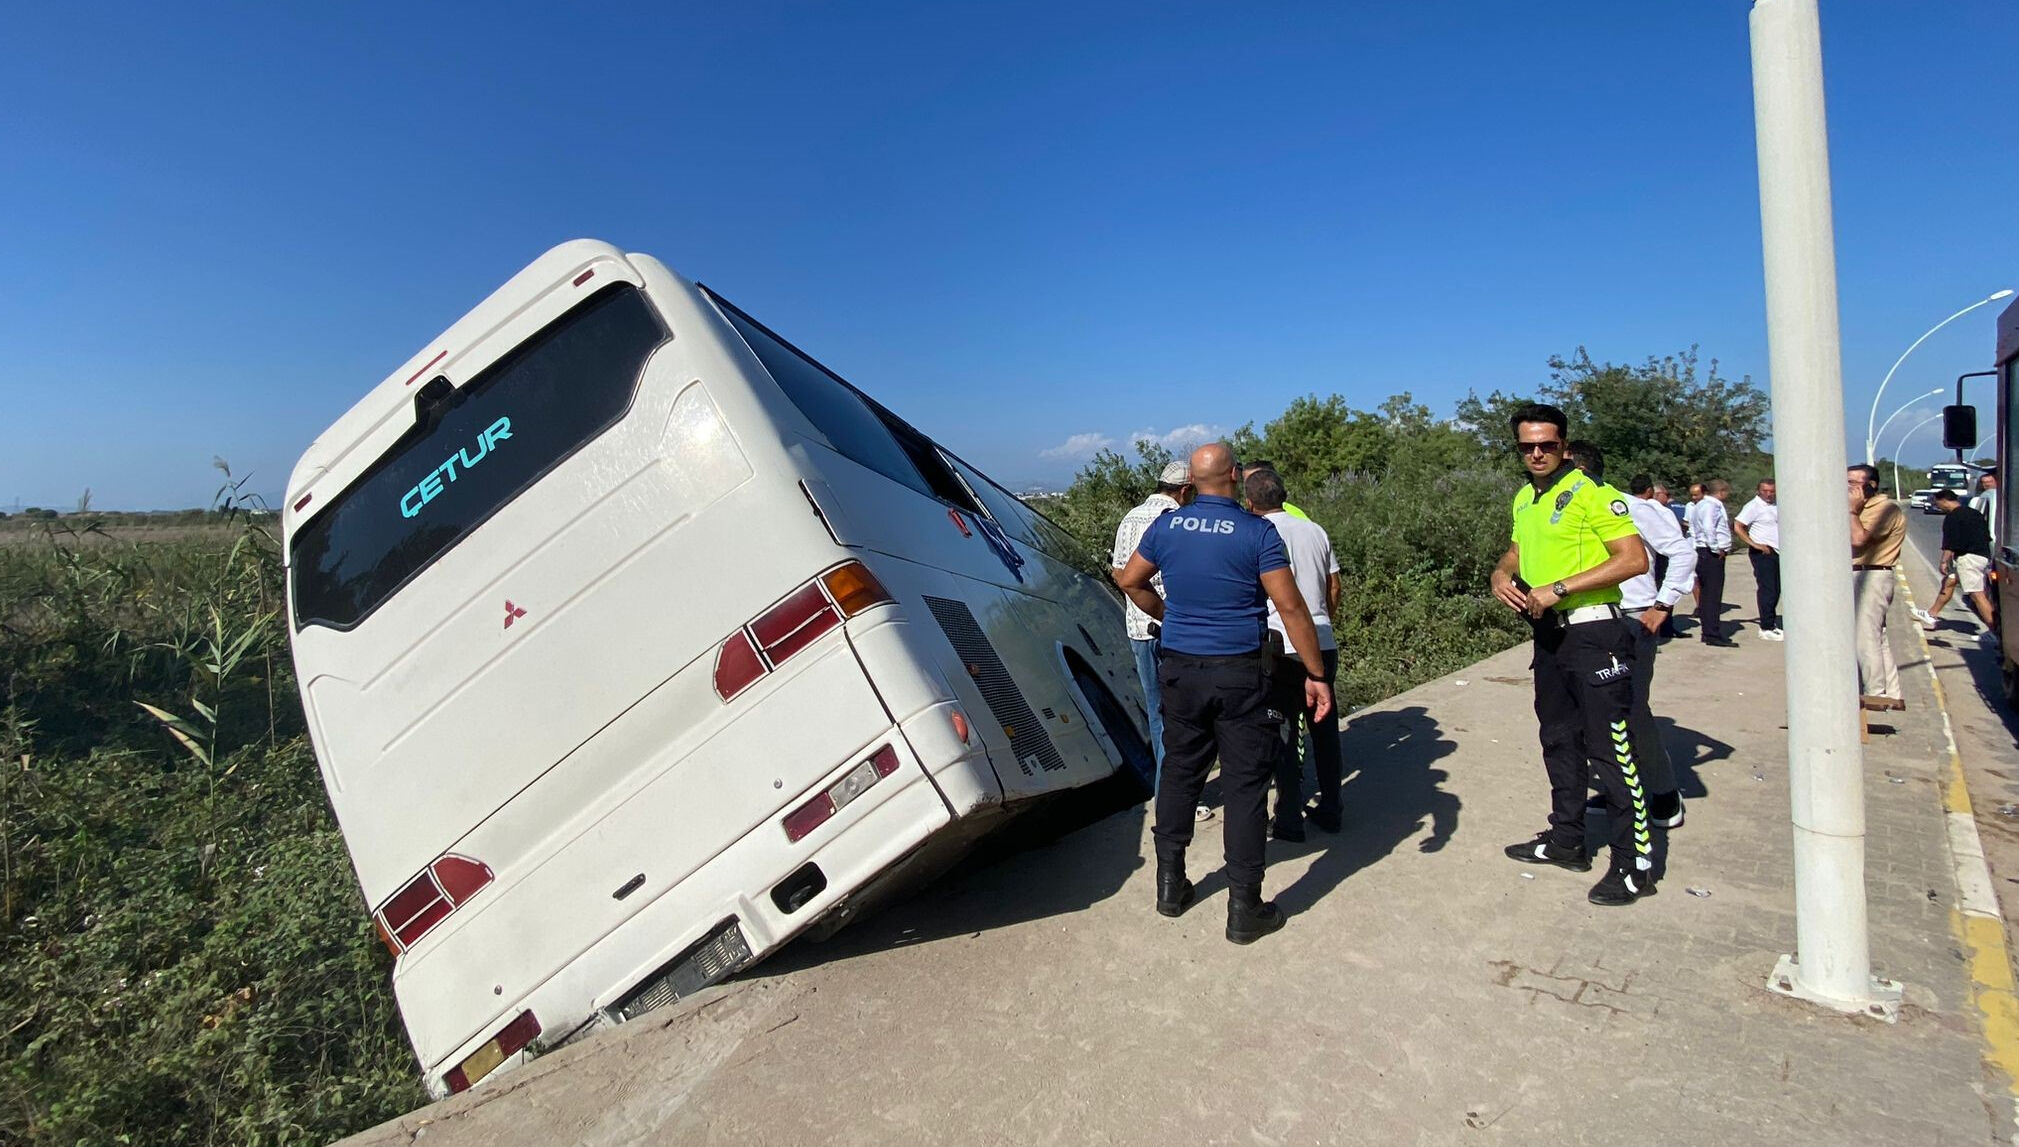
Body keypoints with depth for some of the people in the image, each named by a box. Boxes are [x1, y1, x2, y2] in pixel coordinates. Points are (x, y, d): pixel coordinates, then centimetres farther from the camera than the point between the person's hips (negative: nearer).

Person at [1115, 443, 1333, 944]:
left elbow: (1130, 582, 13)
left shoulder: (1165, 526, 1)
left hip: (1180, 670, 4)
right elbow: (1291, 607, -13)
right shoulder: (1257, 532, -11)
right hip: (1240, 675, -4)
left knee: (1180, 774, 16)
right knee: (1245, 786, 4)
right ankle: (1244, 910, 10)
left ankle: (1170, 885, 26)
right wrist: (1316, 675, -7)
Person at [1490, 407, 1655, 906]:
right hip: (1549, 633, 9)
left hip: (1593, 633, -8)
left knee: (1610, 746, -5)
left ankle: (1634, 863, 4)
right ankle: (1566, 840, 31)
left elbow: (1635, 559, -21)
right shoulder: (1523, 499, 11)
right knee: (1560, 739, 17)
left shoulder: (1589, 492, -13)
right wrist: (1502, 574, 4)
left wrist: (1558, 589, -22)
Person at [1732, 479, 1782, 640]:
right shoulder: (1753, 506, -9)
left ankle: (1771, 624, 22)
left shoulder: (1777, 505, 14)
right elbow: (1737, 527, -17)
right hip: (1763, 553, -8)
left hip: (1777, 552, 8)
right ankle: (1766, 629, -4)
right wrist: (1755, 545, -20)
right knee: (1767, 589, -7)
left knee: (1776, 590, 12)